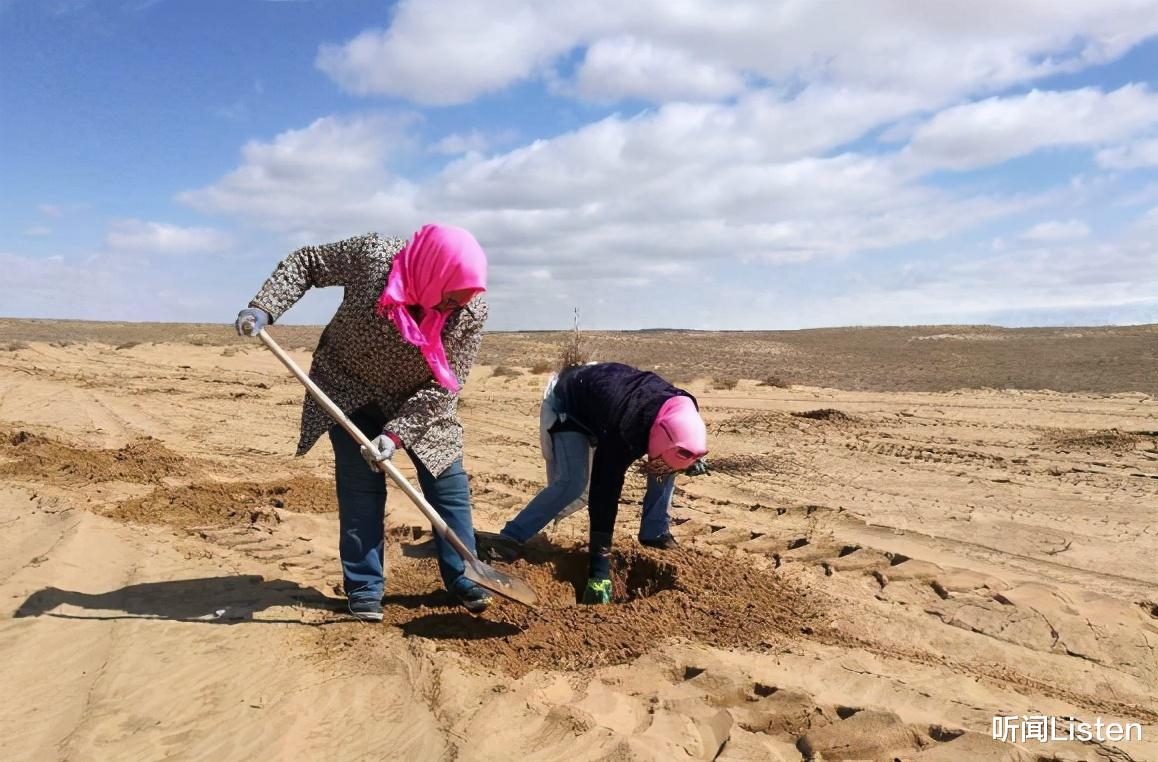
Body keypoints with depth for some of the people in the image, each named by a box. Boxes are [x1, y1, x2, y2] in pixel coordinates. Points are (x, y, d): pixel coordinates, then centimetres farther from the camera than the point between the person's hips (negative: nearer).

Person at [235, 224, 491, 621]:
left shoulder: (472, 311, -25)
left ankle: (463, 578, 16)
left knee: (448, 482, 1)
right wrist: (264, 308, -24)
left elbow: (444, 385, -22)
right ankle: (364, 588, 11)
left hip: (419, 403, 2)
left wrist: (396, 433, -29)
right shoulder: (372, 255, -28)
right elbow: (306, 262, -12)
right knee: (360, 488, -3)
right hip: (350, 390, -1)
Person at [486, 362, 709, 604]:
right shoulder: (621, 436, -45)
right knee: (572, 482, -27)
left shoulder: (681, 408, -27)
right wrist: (599, 574, -41)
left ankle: (654, 531, 6)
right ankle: (510, 538, -17)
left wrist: (691, 458, -18)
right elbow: (604, 501, -41)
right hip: (569, 401, -6)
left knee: (669, 458, -7)